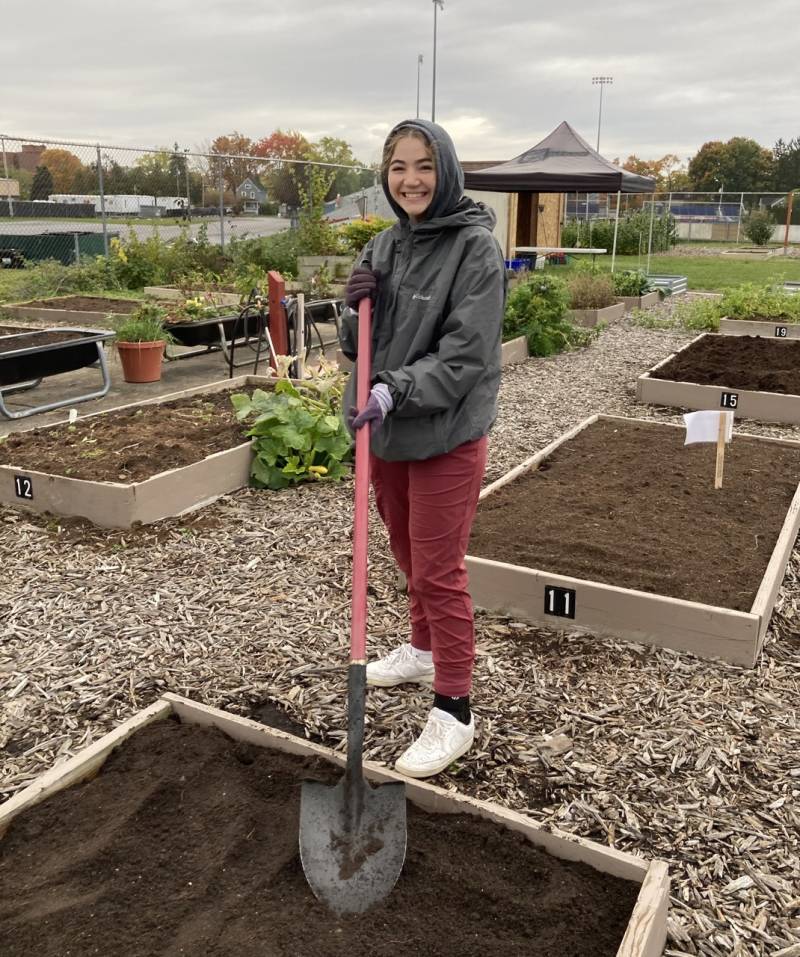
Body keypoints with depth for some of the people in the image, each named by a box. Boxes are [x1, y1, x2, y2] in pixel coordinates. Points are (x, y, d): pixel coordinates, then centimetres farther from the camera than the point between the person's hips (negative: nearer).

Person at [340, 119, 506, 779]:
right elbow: (361, 347, 9)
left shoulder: (476, 248, -13)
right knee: (408, 556, 21)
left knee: (438, 571, -1)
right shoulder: (384, 246, 7)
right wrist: (356, 309, -11)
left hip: (446, 436, -7)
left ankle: (454, 711, 13)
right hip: (386, 433, 7)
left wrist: (396, 389, -29)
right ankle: (424, 651, 43)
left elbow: (466, 355, -18)